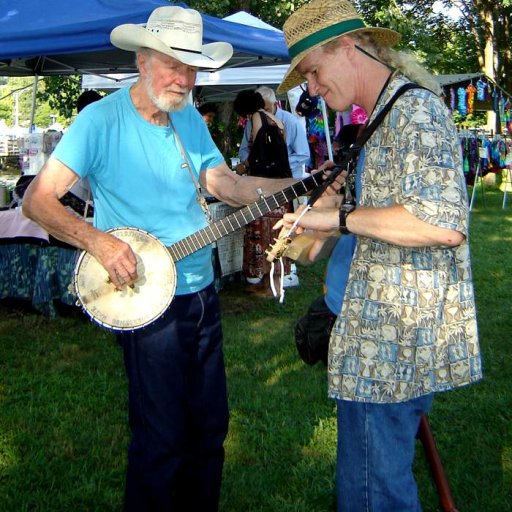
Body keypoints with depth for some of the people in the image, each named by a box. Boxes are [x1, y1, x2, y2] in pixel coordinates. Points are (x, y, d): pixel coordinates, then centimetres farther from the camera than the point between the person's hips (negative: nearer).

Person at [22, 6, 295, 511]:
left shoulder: (189, 119, 9)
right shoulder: (101, 120, -12)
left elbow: (225, 184, 7)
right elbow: (37, 199, -14)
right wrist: (98, 241, -29)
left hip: (201, 293, 7)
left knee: (210, 425, 17)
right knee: (163, 439, 2)